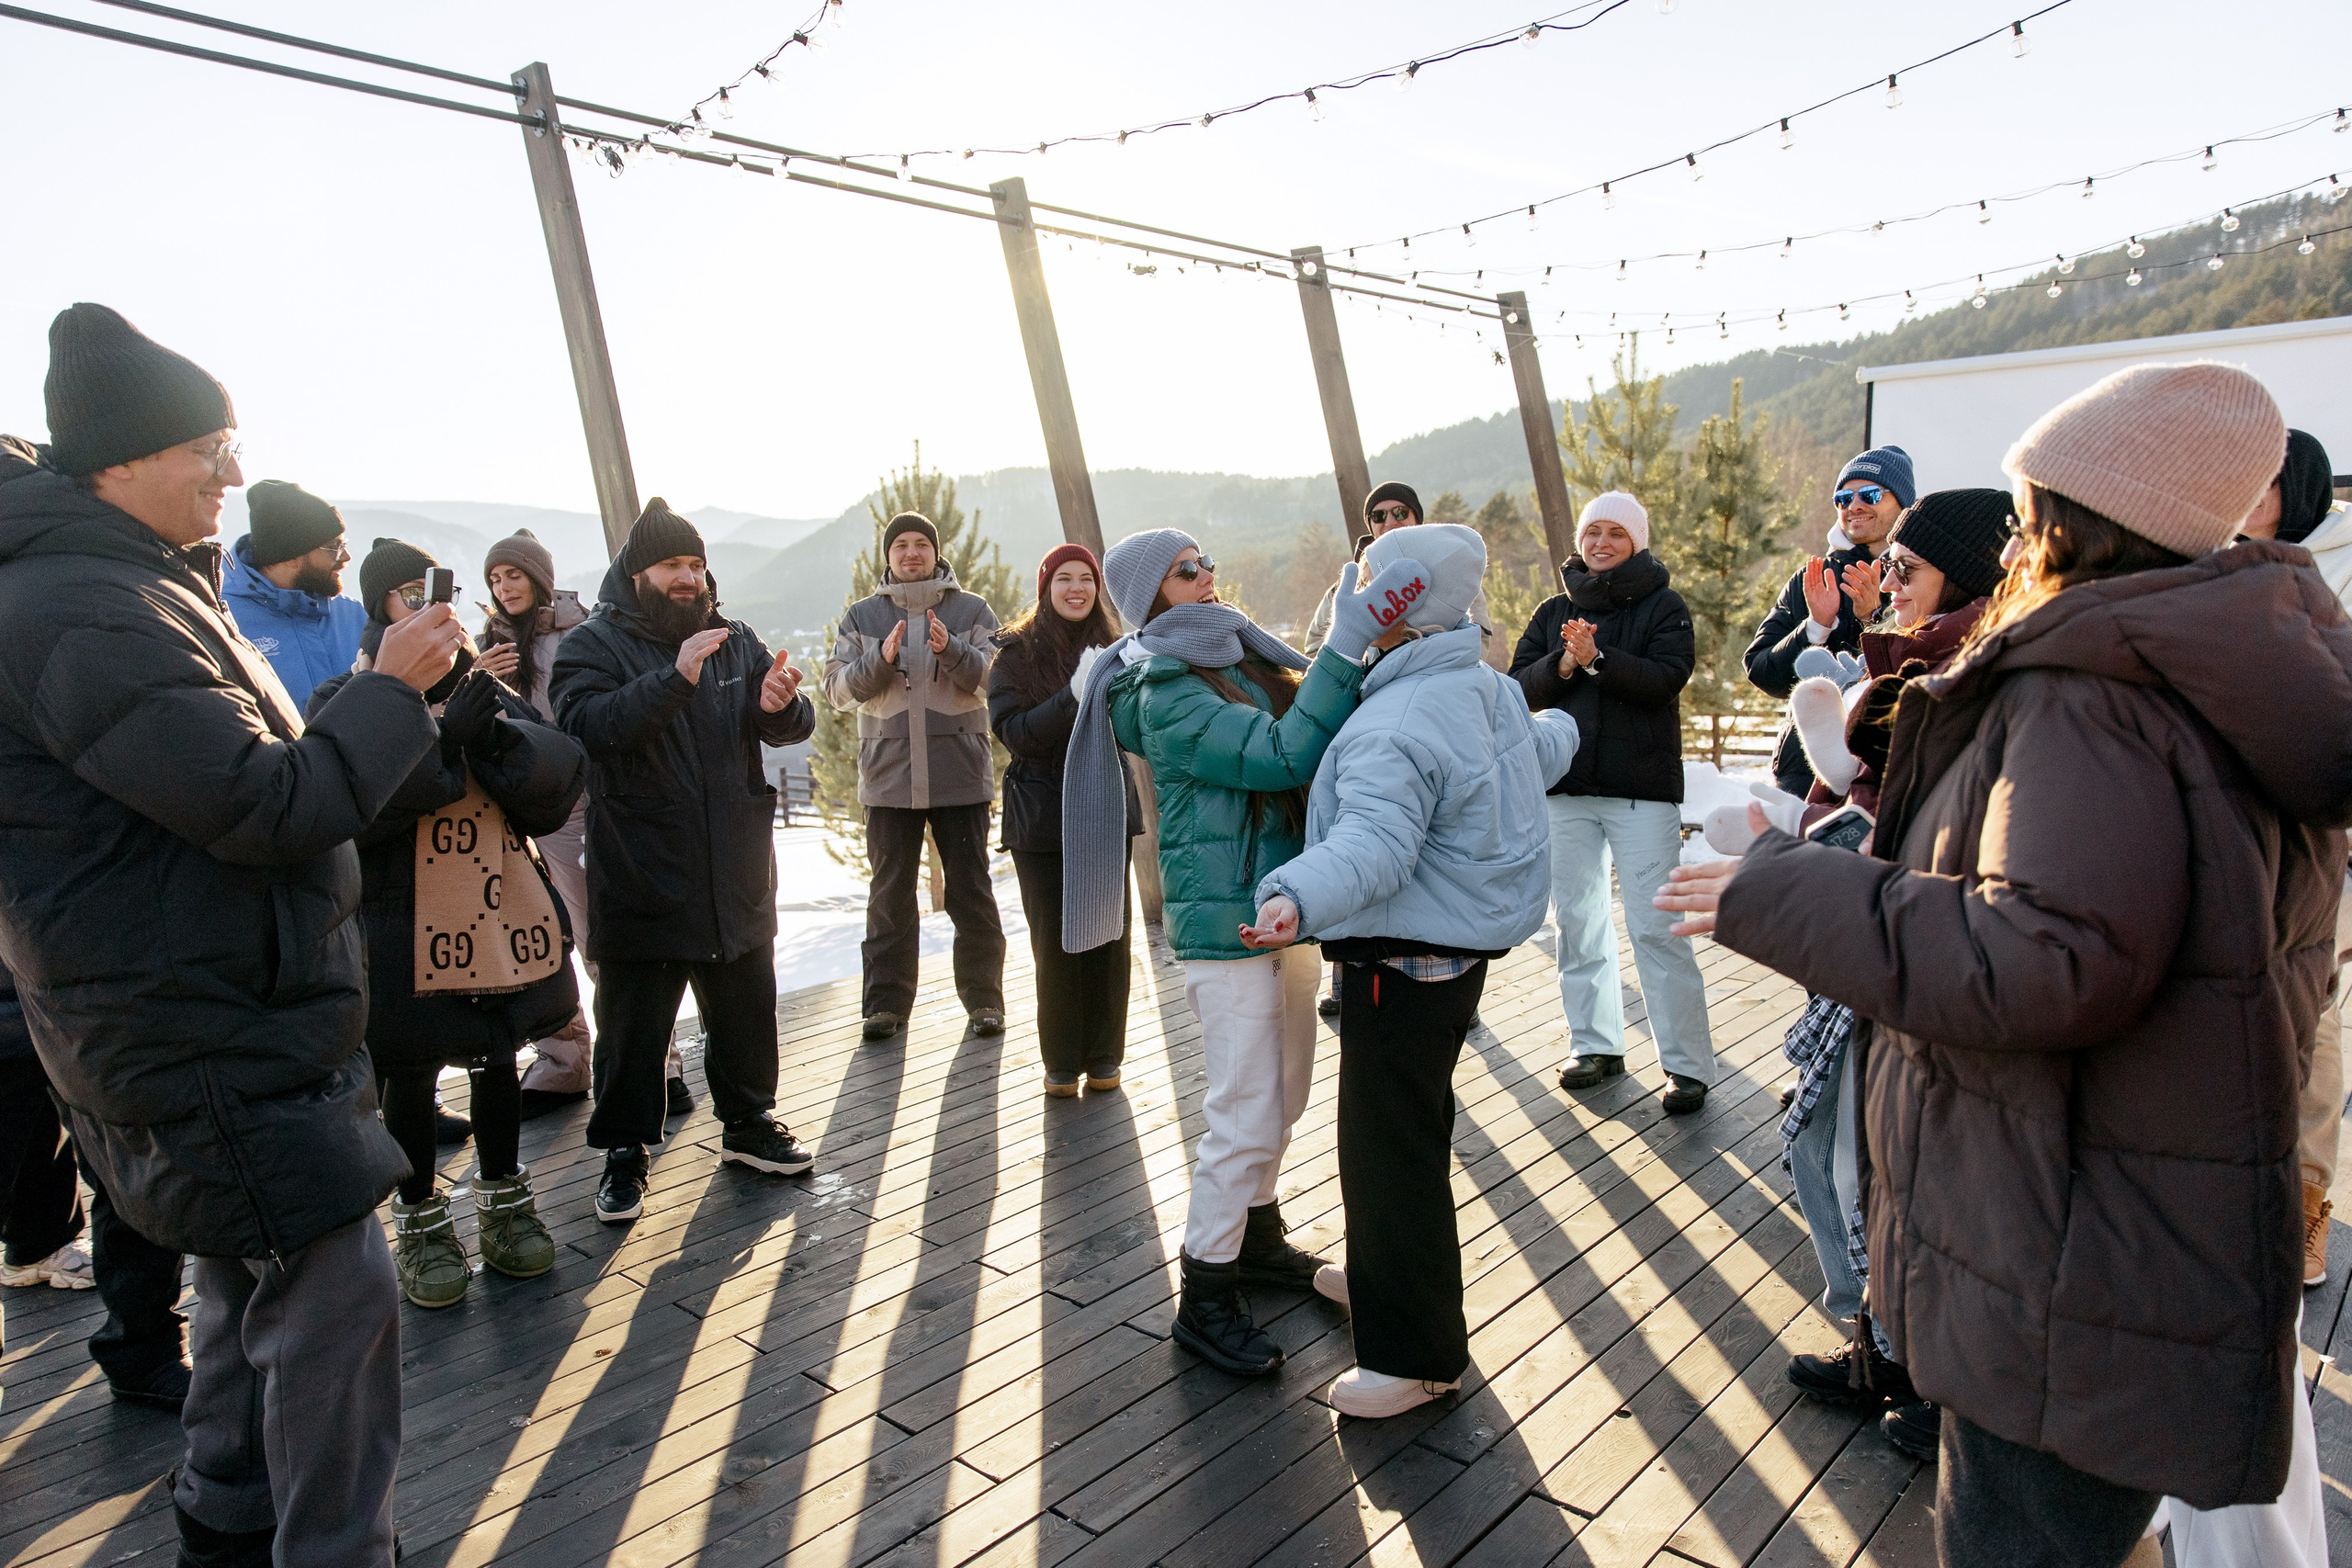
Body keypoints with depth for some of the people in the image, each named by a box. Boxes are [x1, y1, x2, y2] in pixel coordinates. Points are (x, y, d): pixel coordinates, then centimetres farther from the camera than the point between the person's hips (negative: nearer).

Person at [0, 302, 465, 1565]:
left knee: (257, 1290, 22)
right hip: (209, 1040, -11)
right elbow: (270, 805, -26)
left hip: (220, 1019, 11)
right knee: (335, 1301, -5)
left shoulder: (118, 587, 13)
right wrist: (392, 687, -15)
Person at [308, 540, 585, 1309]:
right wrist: (439, 736, -24)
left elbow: (562, 777, 0)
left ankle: (503, 1203, 32)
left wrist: (494, 736, -18)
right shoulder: (342, 703, -2)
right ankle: (420, 1222, 26)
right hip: (400, 923, -4)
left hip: (500, 914, 4)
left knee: (497, 1058, 15)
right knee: (408, 1072, 7)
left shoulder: (485, 691, 11)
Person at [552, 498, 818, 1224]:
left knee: (746, 1008, 15)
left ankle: (747, 1122, 33)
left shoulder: (736, 640, 9)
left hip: (737, 877, 4)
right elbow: (590, 724, -23)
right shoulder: (591, 644, -4)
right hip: (641, 883, -4)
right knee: (633, 1022, 5)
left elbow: (795, 727, 5)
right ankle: (624, 1152, 21)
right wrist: (675, 679, -35)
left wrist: (779, 705, -19)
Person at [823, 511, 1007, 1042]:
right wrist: (881, 658, -16)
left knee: (971, 889, 3)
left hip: (961, 774, -1)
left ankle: (983, 997, 12)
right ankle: (887, 1001, 16)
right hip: (889, 775, 2)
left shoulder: (972, 610, 6)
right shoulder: (862, 616, 10)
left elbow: (993, 678, -7)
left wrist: (951, 650, -24)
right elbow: (838, 689, 1)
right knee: (890, 893, 7)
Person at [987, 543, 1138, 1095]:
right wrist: (1075, 696, -25)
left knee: (1109, 937, 2)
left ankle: (1103, 1057, 16)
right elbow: (1013, 732, -12)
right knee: (1055, 942, 0)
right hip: (1043, 816, -2)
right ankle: (1061, 1062, 13)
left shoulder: (1110, 649, 9)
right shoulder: (1017, 651, -1)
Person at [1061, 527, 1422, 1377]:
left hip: (1282, 907, 9)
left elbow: (1308, 727, 9)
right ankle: (1204, 1299, 13)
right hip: (1224, 921, -9)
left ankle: (1255, 1237, 39)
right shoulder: (1164, 692, -16)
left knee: (1283, 1094, 20)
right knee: (1247, 1114, -3)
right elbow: (1279, 755, -26)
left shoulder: (1237, 656, 11)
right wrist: (1346, 646, -29)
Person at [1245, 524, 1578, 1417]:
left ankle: (1417, 1356, 14)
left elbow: (1374, 842, -41)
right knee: (1414, 1125, 25)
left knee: (1391, 1146, 0)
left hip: (1405, 965, -11)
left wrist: (1298, 899, -58)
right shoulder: (1493, 692, 6)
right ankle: (1382, 1280, 45)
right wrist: (1558, 725, 51)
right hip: (1461, 950, 11)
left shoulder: (1399, 725, -26)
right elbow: (1547, 749, 27)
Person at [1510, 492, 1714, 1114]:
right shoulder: (1553, 612, 14)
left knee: (1655, 928, -8)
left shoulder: (1663, 606, 3)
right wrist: (1561, 664, -14)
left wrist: (1596, 657, -22)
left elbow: (1667, 677, -13)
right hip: (1567, 787, 5)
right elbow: (1519, 687, 4)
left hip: (1643, 788, -4)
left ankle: (1687, 1063, 0)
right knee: (1576, 922, 9)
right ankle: (1595, 1044, 22)